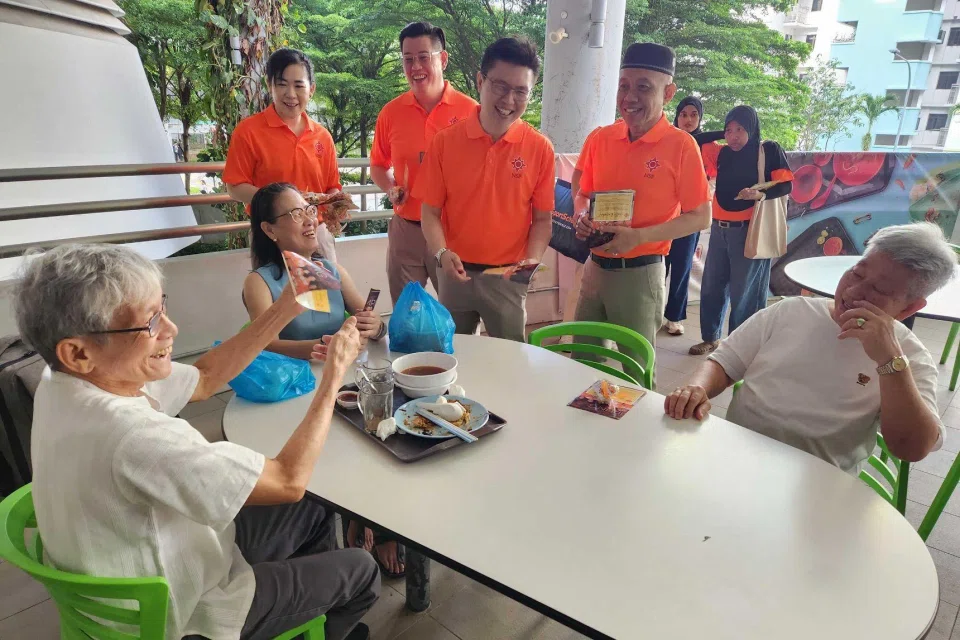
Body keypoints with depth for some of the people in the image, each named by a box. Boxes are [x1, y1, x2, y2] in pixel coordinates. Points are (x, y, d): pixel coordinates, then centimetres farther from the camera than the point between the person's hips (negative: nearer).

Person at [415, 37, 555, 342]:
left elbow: (542, 219, 0)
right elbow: (431, 211, -2)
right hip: (456, 273, 1)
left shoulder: (540, 148, -5)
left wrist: (532, 260, -16)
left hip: (508, 278, -1)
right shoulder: (445, 141, -5)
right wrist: (441, 253, -18)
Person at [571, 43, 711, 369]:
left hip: (640, 272, -4)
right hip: (596, 266, 5)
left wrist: (639, 236, -20)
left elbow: (700, 217, -7)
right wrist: (582, 215, -7)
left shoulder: (681, 145, -10)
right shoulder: (599, 139, 2)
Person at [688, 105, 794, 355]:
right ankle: (710, 338, 22)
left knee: (743, 292, 0)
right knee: (711, 286, 8)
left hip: (750, 231, -5)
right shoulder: (723, 153, 9)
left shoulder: (769, 150, -3)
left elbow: (787, 184, -8)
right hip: (720, 229, 5)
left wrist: (761, 194, -24)